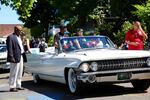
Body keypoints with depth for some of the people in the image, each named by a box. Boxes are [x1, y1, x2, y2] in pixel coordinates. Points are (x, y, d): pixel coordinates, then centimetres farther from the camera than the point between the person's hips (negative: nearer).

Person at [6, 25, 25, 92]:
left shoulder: (19, 37, 17)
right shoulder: (10, 37, -12)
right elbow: (9, 49, -16)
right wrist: (11, 58, -21)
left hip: (20, 57, 9)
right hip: (15, 58, -9)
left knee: (19, 73, 15)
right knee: (14, 73, -3)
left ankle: (18, 86, 24)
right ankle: (12, 87, 5)